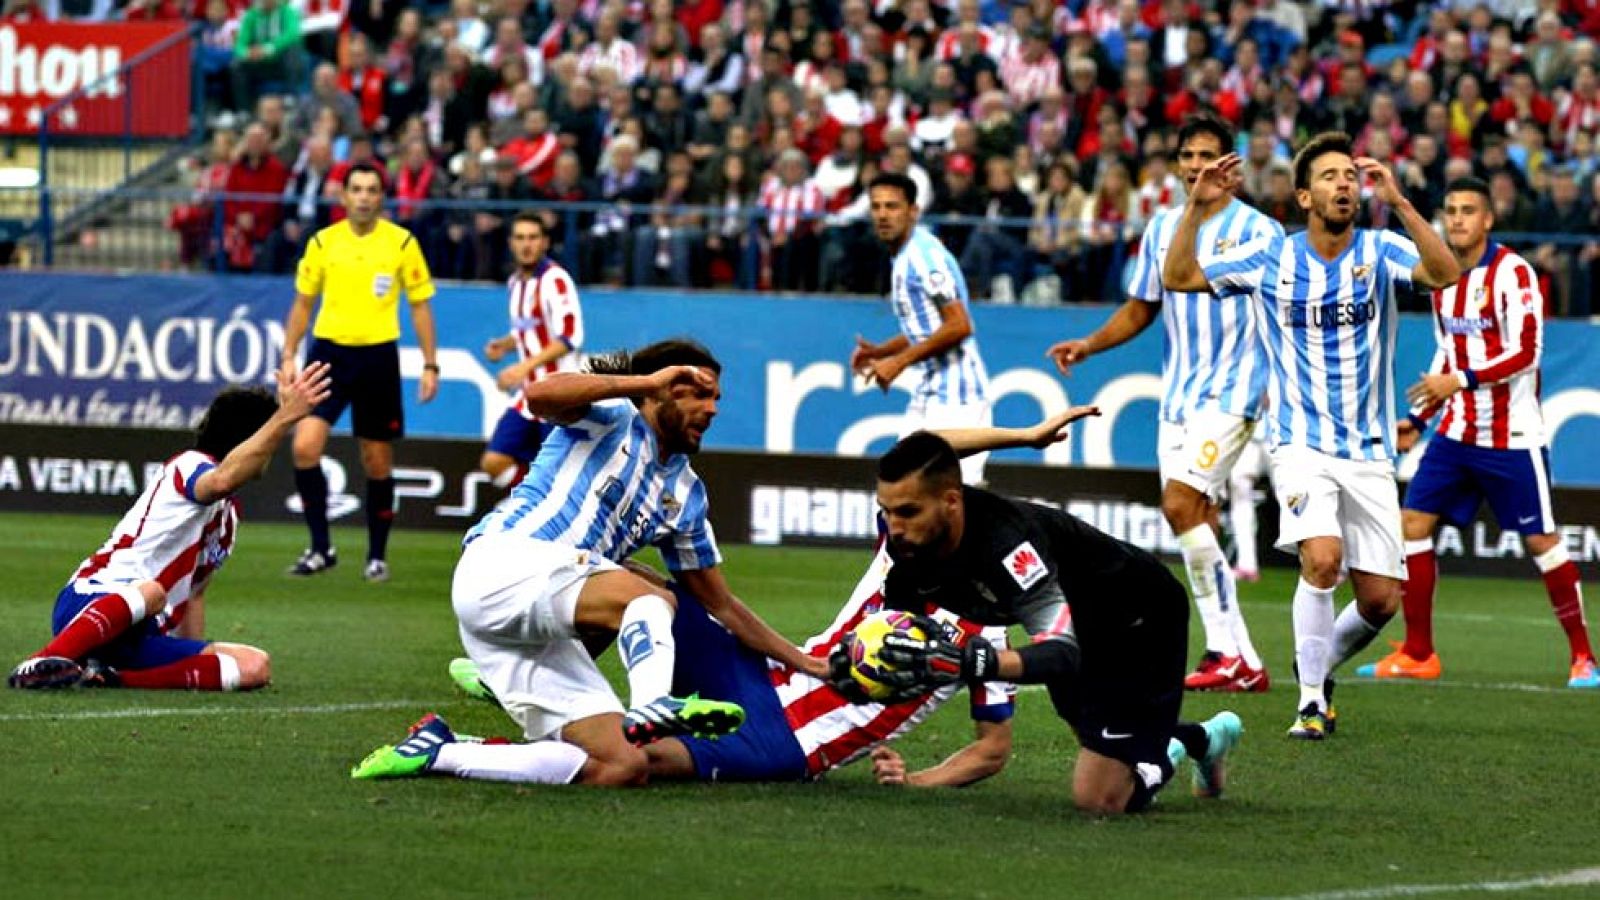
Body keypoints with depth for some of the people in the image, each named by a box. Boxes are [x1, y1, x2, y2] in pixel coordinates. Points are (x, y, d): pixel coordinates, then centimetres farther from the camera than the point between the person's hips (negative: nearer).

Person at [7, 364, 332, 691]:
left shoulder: (229, 514, 26)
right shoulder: (190, 465, -4)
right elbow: (221, 480, -30)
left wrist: (200, 661, 19)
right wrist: (285, 418, -39)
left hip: (139, 640, 9)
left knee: (256, 667, -11)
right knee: (151, 592, -43)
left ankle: (112, 677, -21)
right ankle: (38, 666, -44)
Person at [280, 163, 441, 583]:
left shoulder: (402, 243, 0)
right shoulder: (322, 243, 4)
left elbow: (420, 306, 5)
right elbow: (303, 304, 13)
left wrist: (430, 364, 0)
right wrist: (289, 356, 5)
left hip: (378, 355, -1)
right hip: (329, 350, 1)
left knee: (378, 463, 4)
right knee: (305, 446, -14)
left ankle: (377, 556, 18)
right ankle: (320, 547, -4)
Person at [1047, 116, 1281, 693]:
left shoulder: (1258, 230, -5)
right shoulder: (1161, 228, 12)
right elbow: (1141, 309, 21)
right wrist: (1088, 345, 7)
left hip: (1231, 392, -7)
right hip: (1177, 396, 7)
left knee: (1180, 505, -20)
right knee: (1196, 523, 3)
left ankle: (1227, 651, -17)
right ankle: (1241, 663, 8)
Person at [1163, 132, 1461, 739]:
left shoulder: (1380, 251, -2)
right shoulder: (1271, 257, 1)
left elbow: (1445, 275, -21)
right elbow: (1178, 277, 4)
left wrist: (1398, 202, -32)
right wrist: (1197, 206, -10)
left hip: (1369, 453, 2)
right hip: (1301, 445, -2)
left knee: (1380, 602, 0)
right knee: (1322, 557, -26)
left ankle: (1319, 665, 31)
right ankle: (1311, 701, -12)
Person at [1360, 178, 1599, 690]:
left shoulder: (1512, 273, -12)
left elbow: (1526, 352, -19)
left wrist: (1461, 380, -26)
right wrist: (1418, 419, 17)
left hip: (1511, 436, -7)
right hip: (1457, 432, 7)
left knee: (1541, 541, -4)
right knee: (1413, 523, -2)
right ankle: (1418, 653, 6)